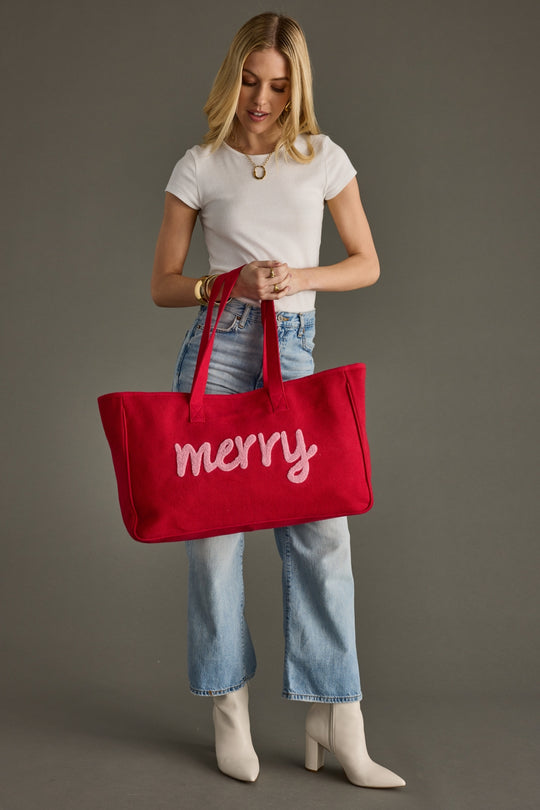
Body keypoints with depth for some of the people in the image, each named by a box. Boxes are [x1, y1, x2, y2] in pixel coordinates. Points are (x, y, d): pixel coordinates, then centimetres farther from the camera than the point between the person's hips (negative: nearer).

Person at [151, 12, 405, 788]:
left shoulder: (325, 158, 8)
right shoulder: (200, 167, 5)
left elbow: (367, 265, 10)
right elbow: (163, 285, 7)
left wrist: (299, 277, -8)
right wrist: (223, 285, -12)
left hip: (295, 352, 1)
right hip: (218, 347, -1)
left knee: (322, 527, -5)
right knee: (214, 521, -2)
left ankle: (336, 722, 3)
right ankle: (229, 707, 12)